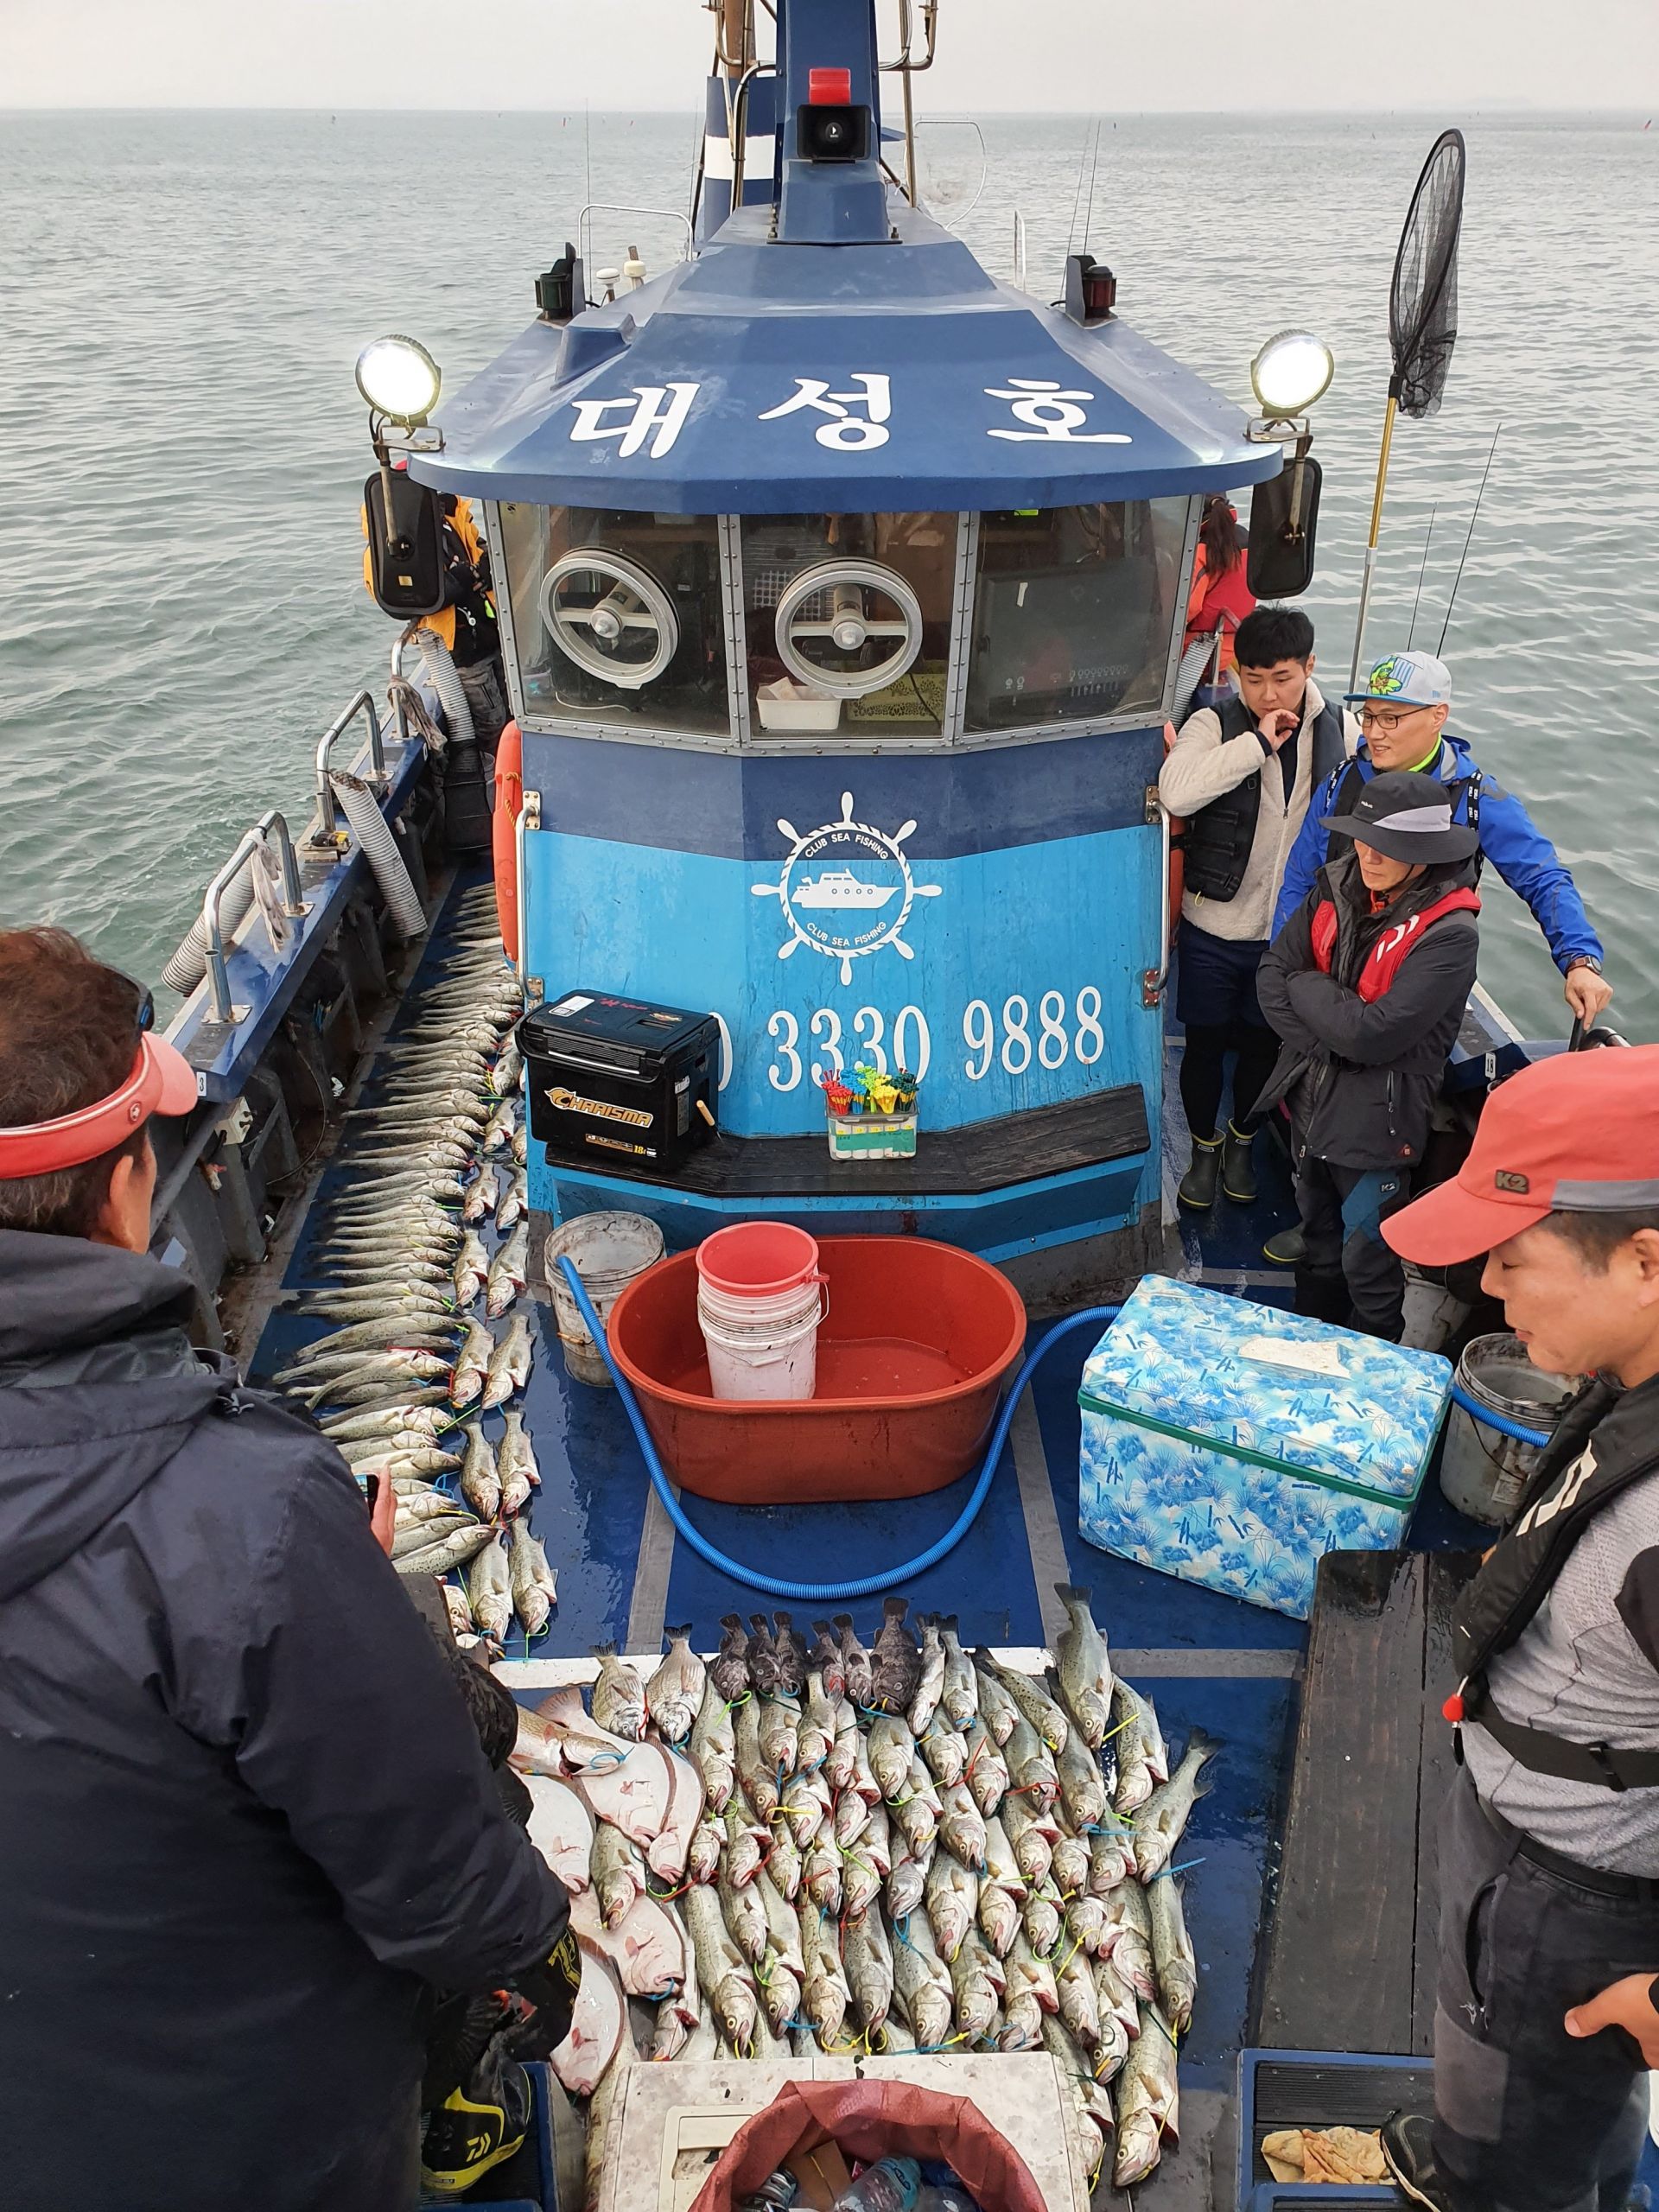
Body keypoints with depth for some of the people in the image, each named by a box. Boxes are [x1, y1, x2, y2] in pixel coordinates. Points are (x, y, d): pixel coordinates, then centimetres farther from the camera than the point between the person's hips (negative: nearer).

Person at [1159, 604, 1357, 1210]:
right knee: (1206, 1042, 12)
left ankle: (1241, 1140, 42)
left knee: (1262, 1043, 17)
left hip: (1290, 931, 2)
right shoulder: (1215, 725, -13)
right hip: (1214, 927, -2)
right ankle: (1204, 1146, 35)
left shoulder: (1341, 733, -4)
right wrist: (1258, 742, -30)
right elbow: (1177, 794, -33)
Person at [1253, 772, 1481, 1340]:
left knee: (1368, 1262, 8)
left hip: (1374, 1118, -6)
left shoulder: (1449, 934, -22)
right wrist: (1324, 1042, -17)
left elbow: (1373, 1034, -27)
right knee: (1318, 1242, 24)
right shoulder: (1338, 888, -3)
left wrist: (1306, 986, -13)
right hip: (1310, 1098, 6)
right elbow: (1273, 973, -4)